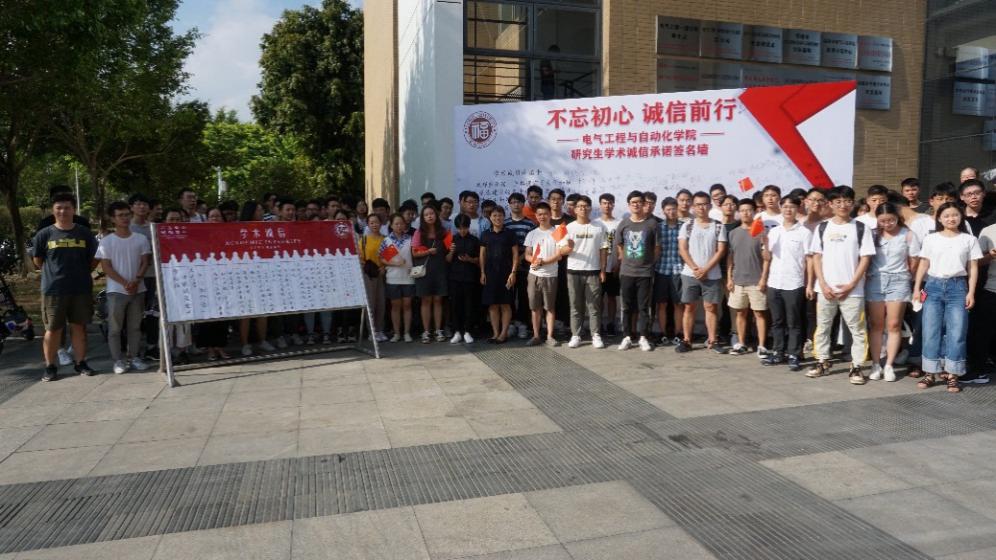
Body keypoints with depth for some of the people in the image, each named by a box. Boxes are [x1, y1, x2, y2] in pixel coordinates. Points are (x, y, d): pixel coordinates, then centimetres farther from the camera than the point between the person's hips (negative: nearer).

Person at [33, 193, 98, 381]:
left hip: (81, 288, 1)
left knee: (78, 326, 8)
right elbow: (38, 261, 8)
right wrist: (56, 273, 7)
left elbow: (94, 260, 10)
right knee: (53, 329, 4)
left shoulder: (85, 233, 3)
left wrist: (78, 272, 8)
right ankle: (50, 366, 13)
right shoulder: (44, 234, 0)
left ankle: (80, 362, 17)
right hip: (53, 289, -1)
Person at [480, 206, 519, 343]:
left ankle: (504, 333, 5)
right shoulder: (485, 234, 9)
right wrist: (482, 272, 2)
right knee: (492, 305, 3)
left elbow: (515, 254, 0)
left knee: (505, 304, 0)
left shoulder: (510, 233, 2)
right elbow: (482, 254, 10)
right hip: (490, 273, 2)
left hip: (505, 273, -2)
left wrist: (513, 272, -8)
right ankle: (495, 333, 10)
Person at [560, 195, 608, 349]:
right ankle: (575, 336, 11)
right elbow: (562, 250, 0)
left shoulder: (599, 227, 3)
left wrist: (602, 270, -1)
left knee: (594, 306, 2)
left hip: (593, 271, 0)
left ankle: (596, 336, 8)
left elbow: (603, 250, 5)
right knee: (575, 306, 6)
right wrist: (569, 248, -23)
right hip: (574, 271, 1)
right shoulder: (569, 227, 3)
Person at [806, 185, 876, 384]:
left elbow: (865, 258, -2)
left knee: (857, 330, 1)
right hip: (826, 289, 2)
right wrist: (823, 285, -5)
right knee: (822, 327, 10)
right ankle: (823, 363, 22)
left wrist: (851, 285, -9)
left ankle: (856, 367, 10)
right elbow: (816, 257, 6)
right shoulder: (822, 228, 6)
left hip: (852, 290, -2)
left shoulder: (860, 228, 0)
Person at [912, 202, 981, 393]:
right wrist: (917, 287, 2)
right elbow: (923, 265, 9)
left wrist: (971, 292, -2)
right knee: (930, 331, 0)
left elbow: (973, 268, 6)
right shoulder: (931, 239, 8)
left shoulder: (970, 240, 6)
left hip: (957, 286, -1)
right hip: (933, 286, 1)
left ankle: (952, 375, 2)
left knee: (957, 332, -3)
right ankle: (930, 372, 7)